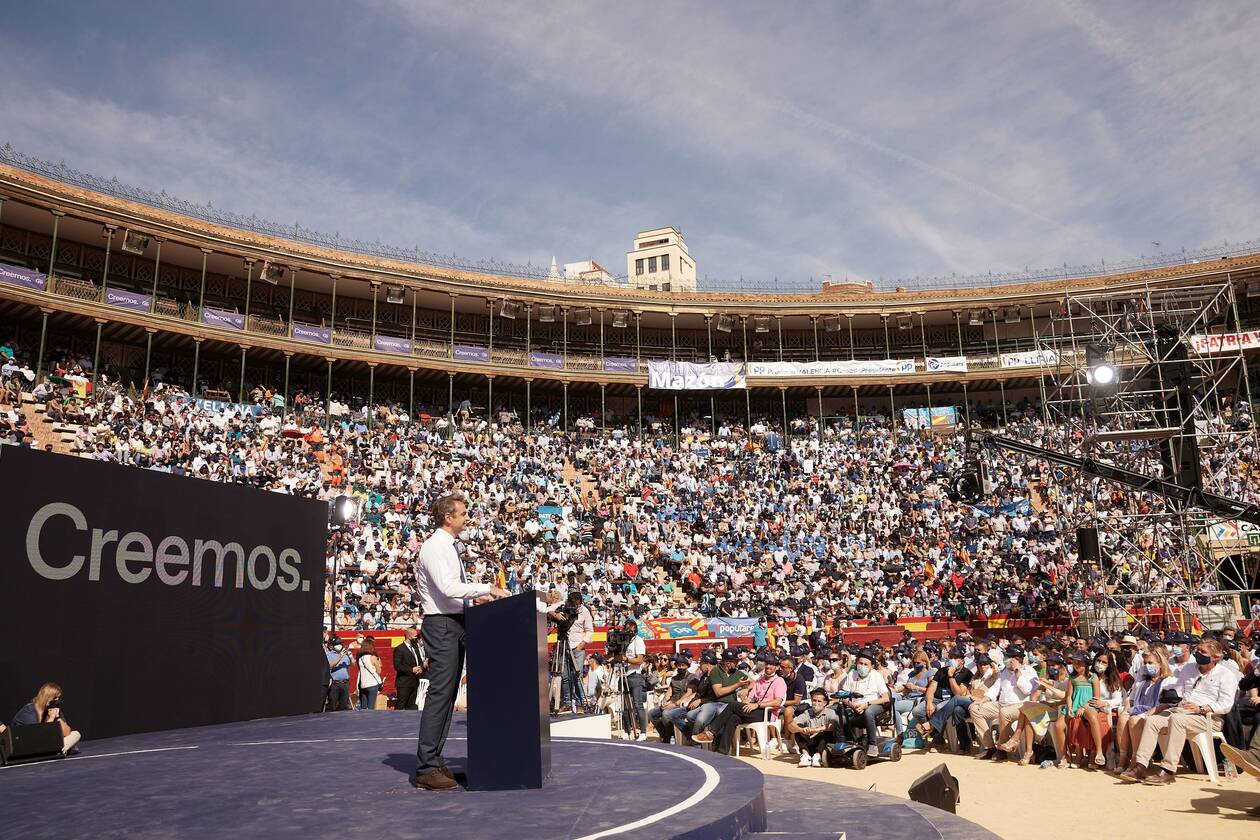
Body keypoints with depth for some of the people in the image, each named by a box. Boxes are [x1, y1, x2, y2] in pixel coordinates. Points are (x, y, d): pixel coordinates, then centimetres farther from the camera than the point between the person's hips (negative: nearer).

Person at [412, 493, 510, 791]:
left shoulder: (453, 547, 18)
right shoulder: (435, 546, -12)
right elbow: (448, 587, -23)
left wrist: (474, 597, 8)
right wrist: (486, 589, -20)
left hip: (455, 622, 10)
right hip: (441, 624, -10)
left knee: (448, 694, 11)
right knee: (439, 693, -11)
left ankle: (435, 761, 18)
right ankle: (426, 768, -7)